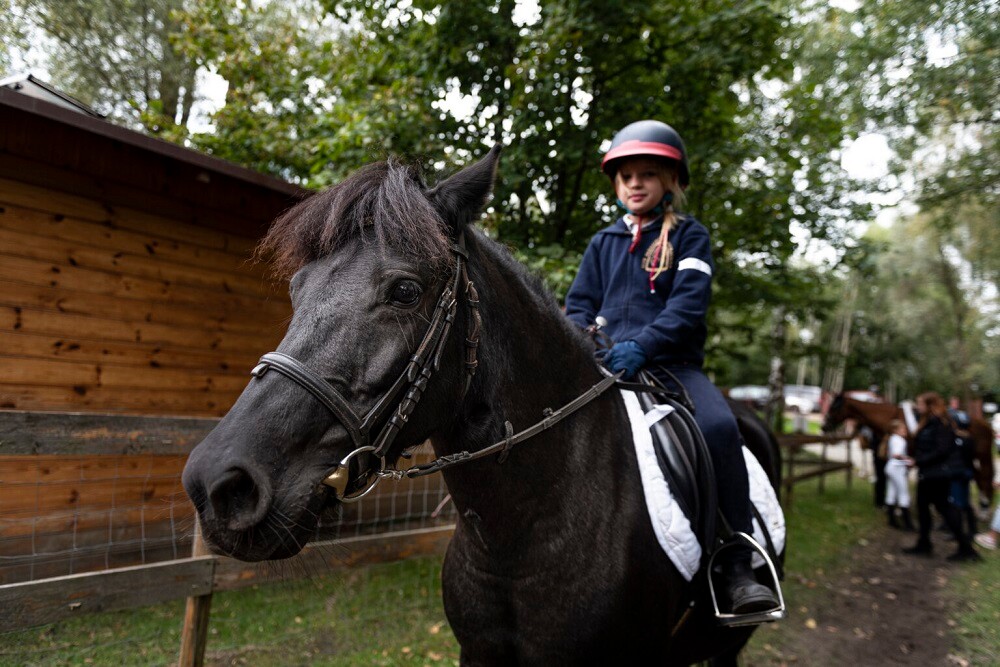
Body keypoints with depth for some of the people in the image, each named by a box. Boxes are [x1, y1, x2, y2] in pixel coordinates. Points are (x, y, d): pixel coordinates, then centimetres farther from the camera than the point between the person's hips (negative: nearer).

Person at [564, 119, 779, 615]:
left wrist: (641, 345, -24)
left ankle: (739, 570, -20)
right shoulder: (603, 243, 20)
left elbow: (689, 304, -6)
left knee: (719, 426, -29)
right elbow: (579, 305, 16)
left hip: (670, 363, -2)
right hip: (604, 364, 3)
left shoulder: (689, 236, 9)